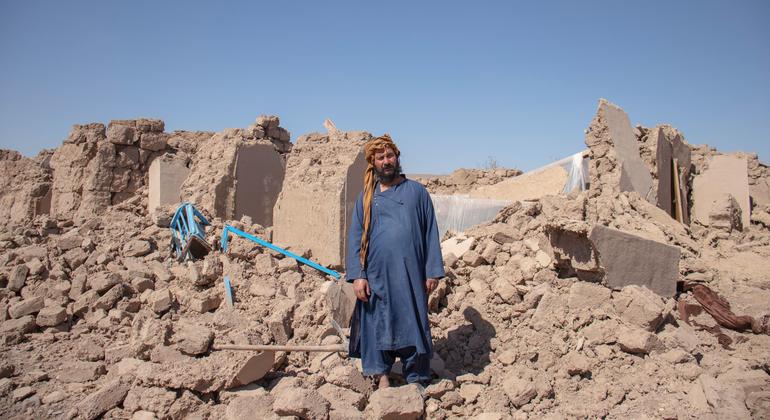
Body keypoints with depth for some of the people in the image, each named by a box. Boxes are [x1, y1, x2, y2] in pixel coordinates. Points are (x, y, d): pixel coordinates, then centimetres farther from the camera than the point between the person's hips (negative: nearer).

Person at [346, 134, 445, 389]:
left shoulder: (416, 191, 8)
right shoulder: (366, 197, 10)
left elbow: (430, 232, 6)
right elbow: (355, 237, 6)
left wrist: (433, 271, 0)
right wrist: (357, 275, -5)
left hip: (410, 274, -1)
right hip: (376, 275, 1)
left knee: (412, 324, 4)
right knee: (377, 323, 6)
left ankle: (416, 380, 16)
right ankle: (381, 375, 20)